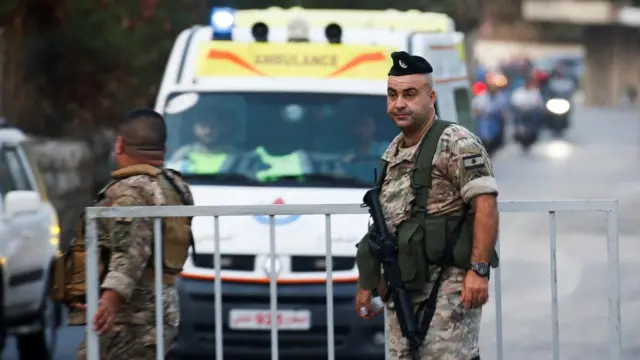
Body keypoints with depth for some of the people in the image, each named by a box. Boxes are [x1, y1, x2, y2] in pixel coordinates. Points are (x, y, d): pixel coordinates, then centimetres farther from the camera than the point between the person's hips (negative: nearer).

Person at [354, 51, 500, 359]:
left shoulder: (456, 144, -9)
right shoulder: (393, 154, 17)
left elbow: (486, 205, -16)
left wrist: (479, 270, -23)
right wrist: (369, 282, 21)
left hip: (448, 285, -8)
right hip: (402, 288, 9)